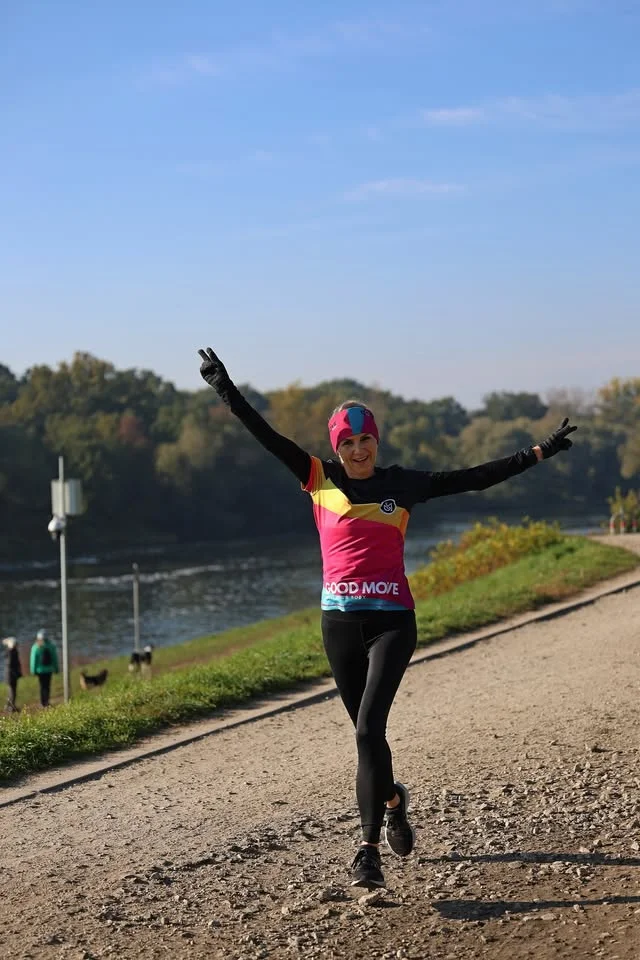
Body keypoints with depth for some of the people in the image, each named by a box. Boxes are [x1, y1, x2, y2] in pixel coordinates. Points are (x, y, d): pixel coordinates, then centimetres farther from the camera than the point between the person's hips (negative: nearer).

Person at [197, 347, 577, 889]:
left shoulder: (404, 484, 4)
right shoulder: (320, 480, 3)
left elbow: (476, 478, 8)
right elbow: (267, 437, -2)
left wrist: (539, 452, 7)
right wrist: (226, 391, -10)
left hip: (392, 620, -2)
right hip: (340, 622, 2)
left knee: (369, 728, -15)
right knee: (366, 732, 13)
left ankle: (369, 849, -14)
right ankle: (393, 799, 44)